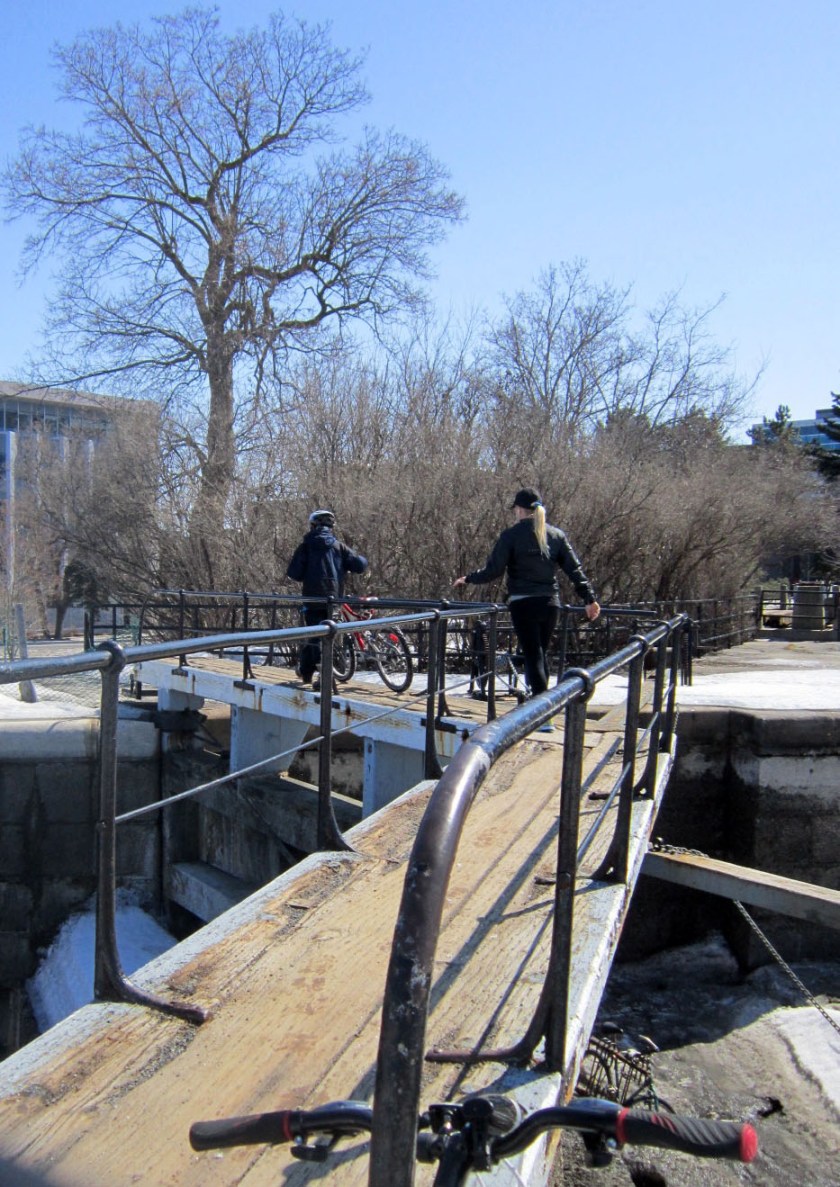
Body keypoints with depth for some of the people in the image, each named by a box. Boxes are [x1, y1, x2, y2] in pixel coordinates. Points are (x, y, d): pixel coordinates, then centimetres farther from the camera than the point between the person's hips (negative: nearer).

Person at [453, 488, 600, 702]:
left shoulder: (511, 535, -6)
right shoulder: (556, 535, 7)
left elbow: (493, 570, -9)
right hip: (550, 603, 5)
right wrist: (590, 598, 8)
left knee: (533, 655, -1)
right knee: (541, 653, 19)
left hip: (523, 604, -4)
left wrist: (468, 579, 6)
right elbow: (575, 570, 5)